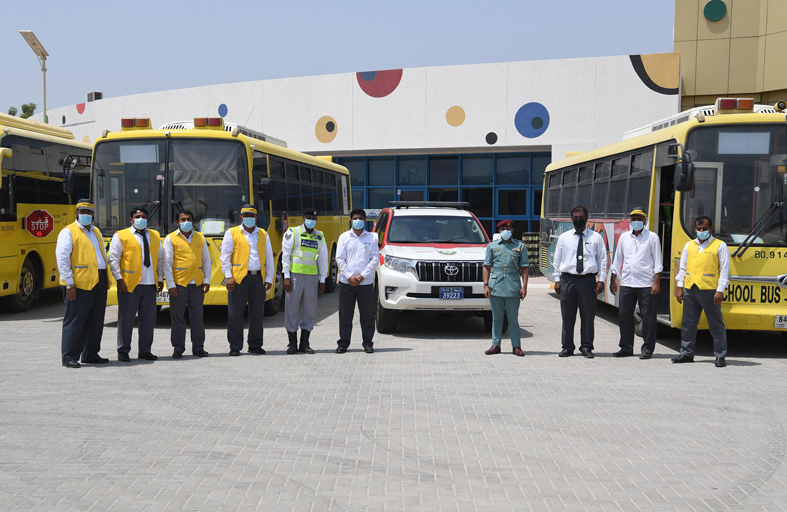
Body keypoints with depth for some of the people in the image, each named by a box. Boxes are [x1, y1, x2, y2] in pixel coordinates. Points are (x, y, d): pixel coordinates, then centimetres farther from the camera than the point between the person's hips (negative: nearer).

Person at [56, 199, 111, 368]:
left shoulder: (96, 232, 20)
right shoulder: (68, 232, -3)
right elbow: (62, 258, -10)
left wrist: (106, 279, 14)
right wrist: (69, 283, -15)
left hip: (99, 283, 7)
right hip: (79, 284, -7)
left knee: (96, 321, 10)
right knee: (75, 321, -5)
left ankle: (90, 354, 19)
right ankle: (69, 357, 1)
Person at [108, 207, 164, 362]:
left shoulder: (155, 235, 16)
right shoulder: (120, 236, 2)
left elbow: (160, 259, 18)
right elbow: (113, 259, -2)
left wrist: (161, 279, 12)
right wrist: (119, 279, -10)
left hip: (150, 285, 4)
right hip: (129, 285, -4)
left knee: (149, 319, 5)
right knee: (126, 319, 0)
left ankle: (145, 351, 15)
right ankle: (123, 352, 10)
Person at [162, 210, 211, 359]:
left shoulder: (200, 237, 12)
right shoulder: (171, 239, 1)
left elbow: (206, 260, 15)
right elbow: (167, 263, -2)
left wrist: (207, 280, 7)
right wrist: (170, 285, -8)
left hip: (197, 284, 3)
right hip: (179, 284, -3)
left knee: (197, 317, 6)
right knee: (178, 317, 1)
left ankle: (198, 347, 15)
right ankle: (178, 348, 10)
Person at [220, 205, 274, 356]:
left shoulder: (263, 235, 15)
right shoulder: (232, 233, 7)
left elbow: (269, 258, 15)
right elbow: (225, 256, 3)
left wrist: (269, 279, 7)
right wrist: (228, 276, -7)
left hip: (258, 278, 3)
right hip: (239, 279, -3)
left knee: (257, 313, 7)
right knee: (235, 314, -2)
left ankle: (255, 345, 17)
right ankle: (235, 347, 6)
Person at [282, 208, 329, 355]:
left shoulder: (320, 236, 12)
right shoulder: (292, 233, 1)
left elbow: (323, 258, 12)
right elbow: (285, 255, -2)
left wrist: (322, 280, 8)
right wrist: (286, 276, -8)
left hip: (312, 277, 3)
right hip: (295, 275, -3)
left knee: (310, 311, 5)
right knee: (292, 309, 0)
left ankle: (304, 344, 14)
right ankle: (292, 344, 10)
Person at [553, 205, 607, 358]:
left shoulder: (596, 238, 7)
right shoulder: (564, 238, 11)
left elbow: (602, 259, 6)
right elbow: (557, 260, 12)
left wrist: (601, 280, -2)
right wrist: (557, 280, 5)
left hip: (588, 280, -1)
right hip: (567, 279, 1)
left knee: (588, 315, 2)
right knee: (567, 316, 4)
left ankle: (586, 347, 12)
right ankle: (567, 347, 13)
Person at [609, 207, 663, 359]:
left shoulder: (652, 237, 2)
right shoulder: (624, 237, 13)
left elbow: (658, 262, -1)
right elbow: (617, 259, 18)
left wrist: (656, 282, -9)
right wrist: (613, 280, 14)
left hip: (646, 284, -4)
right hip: (626, 283, 4)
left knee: (648, 317, -1)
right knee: (624, 316, 6)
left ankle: (647, 349, 9)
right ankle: (626, 347, 16)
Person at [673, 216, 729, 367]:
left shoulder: (720, 246, 2)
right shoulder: (689, 245, 15)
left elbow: (724, 270, -2)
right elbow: (683, 268, 18)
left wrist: (720, 291, -9)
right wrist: (679, 287, 10)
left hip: (709, 290, -5)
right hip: (690, 290, 5)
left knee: (716, 324, 0)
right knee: (688, 323, 10)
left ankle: (720, 356, 7)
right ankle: (686, 353, 20)